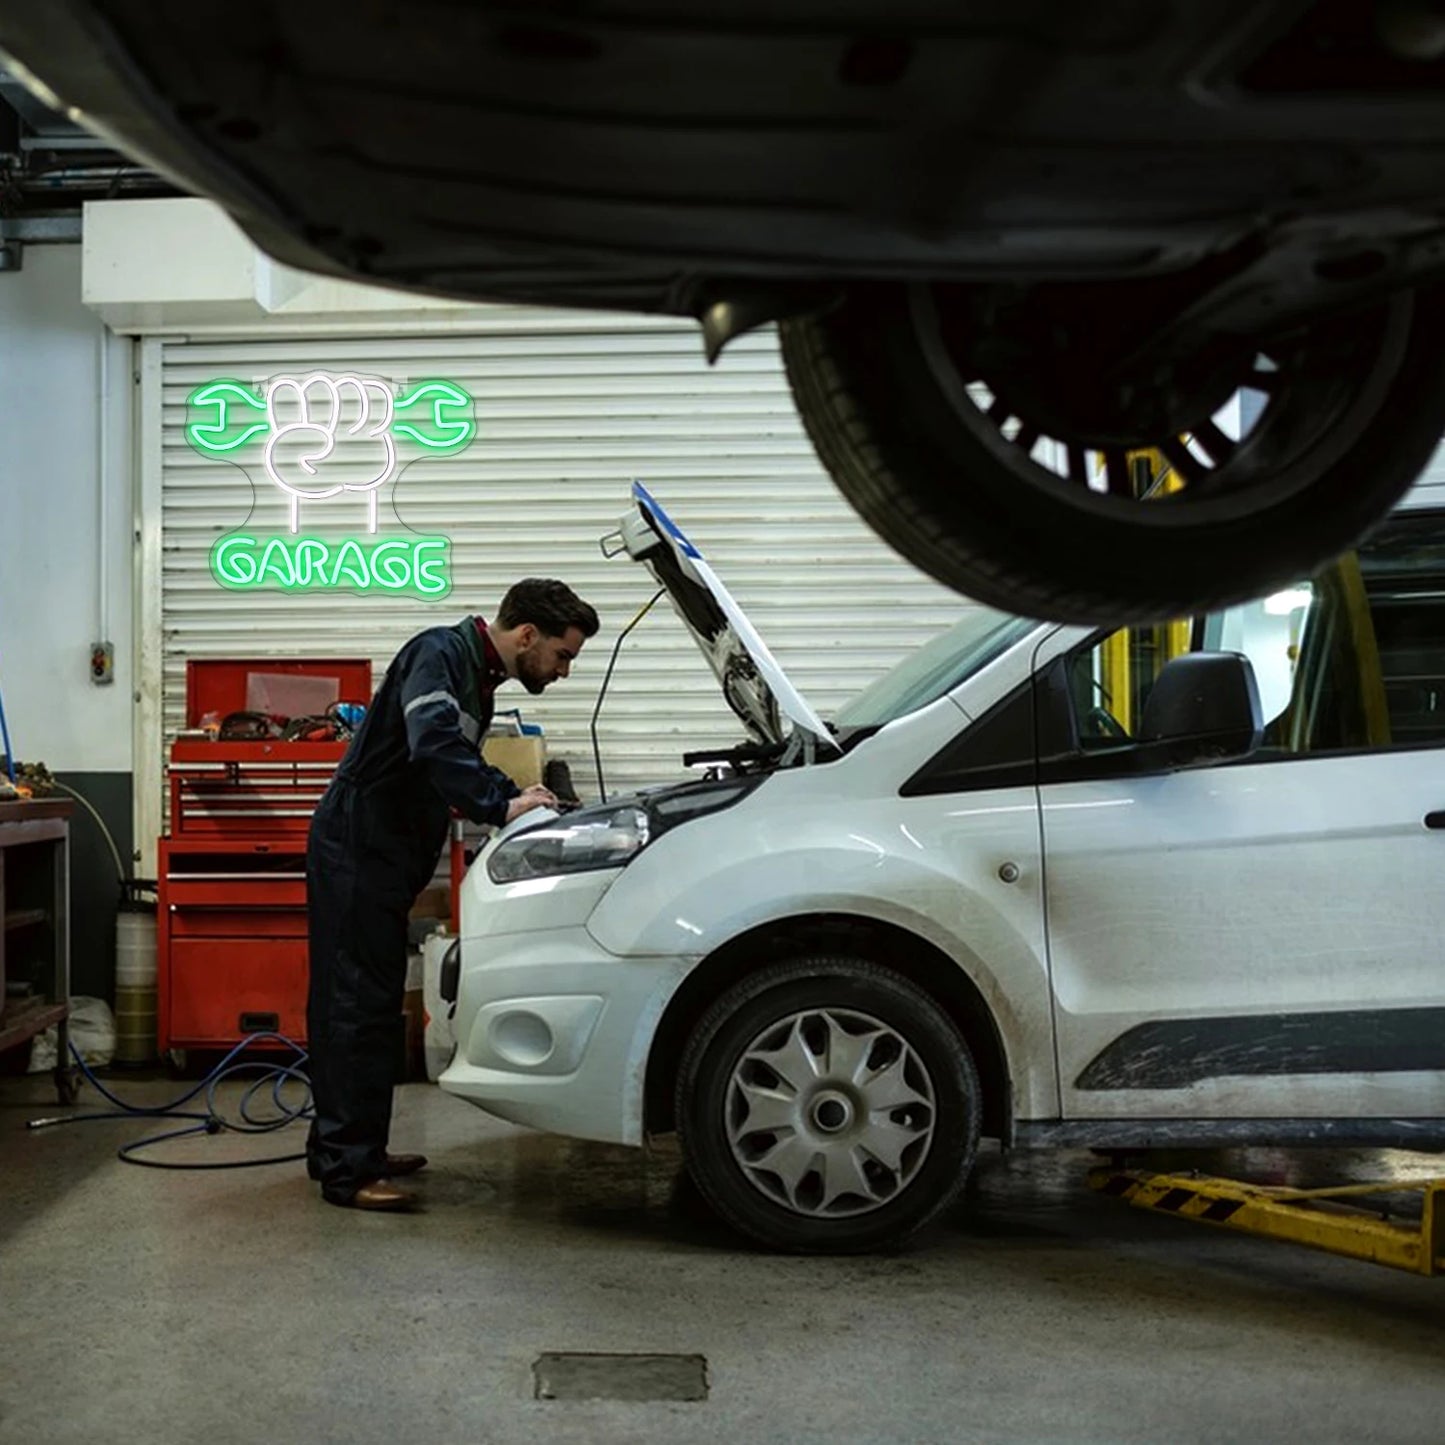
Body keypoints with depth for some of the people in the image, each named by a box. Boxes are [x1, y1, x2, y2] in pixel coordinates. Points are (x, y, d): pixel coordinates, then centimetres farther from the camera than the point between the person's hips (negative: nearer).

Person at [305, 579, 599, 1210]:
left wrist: (519, 796, 14)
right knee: (358, 1004, -9)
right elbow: (436, 745, -32)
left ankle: (343, 1150, 24)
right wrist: (500, 806, -32)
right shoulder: (440, 654, -15)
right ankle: (348, 1169, -5)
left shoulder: (476, 674, 16)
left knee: (366, 1004, 14)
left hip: (382, 859, 10)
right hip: (355, 848, -10)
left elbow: (463, 761, 27)